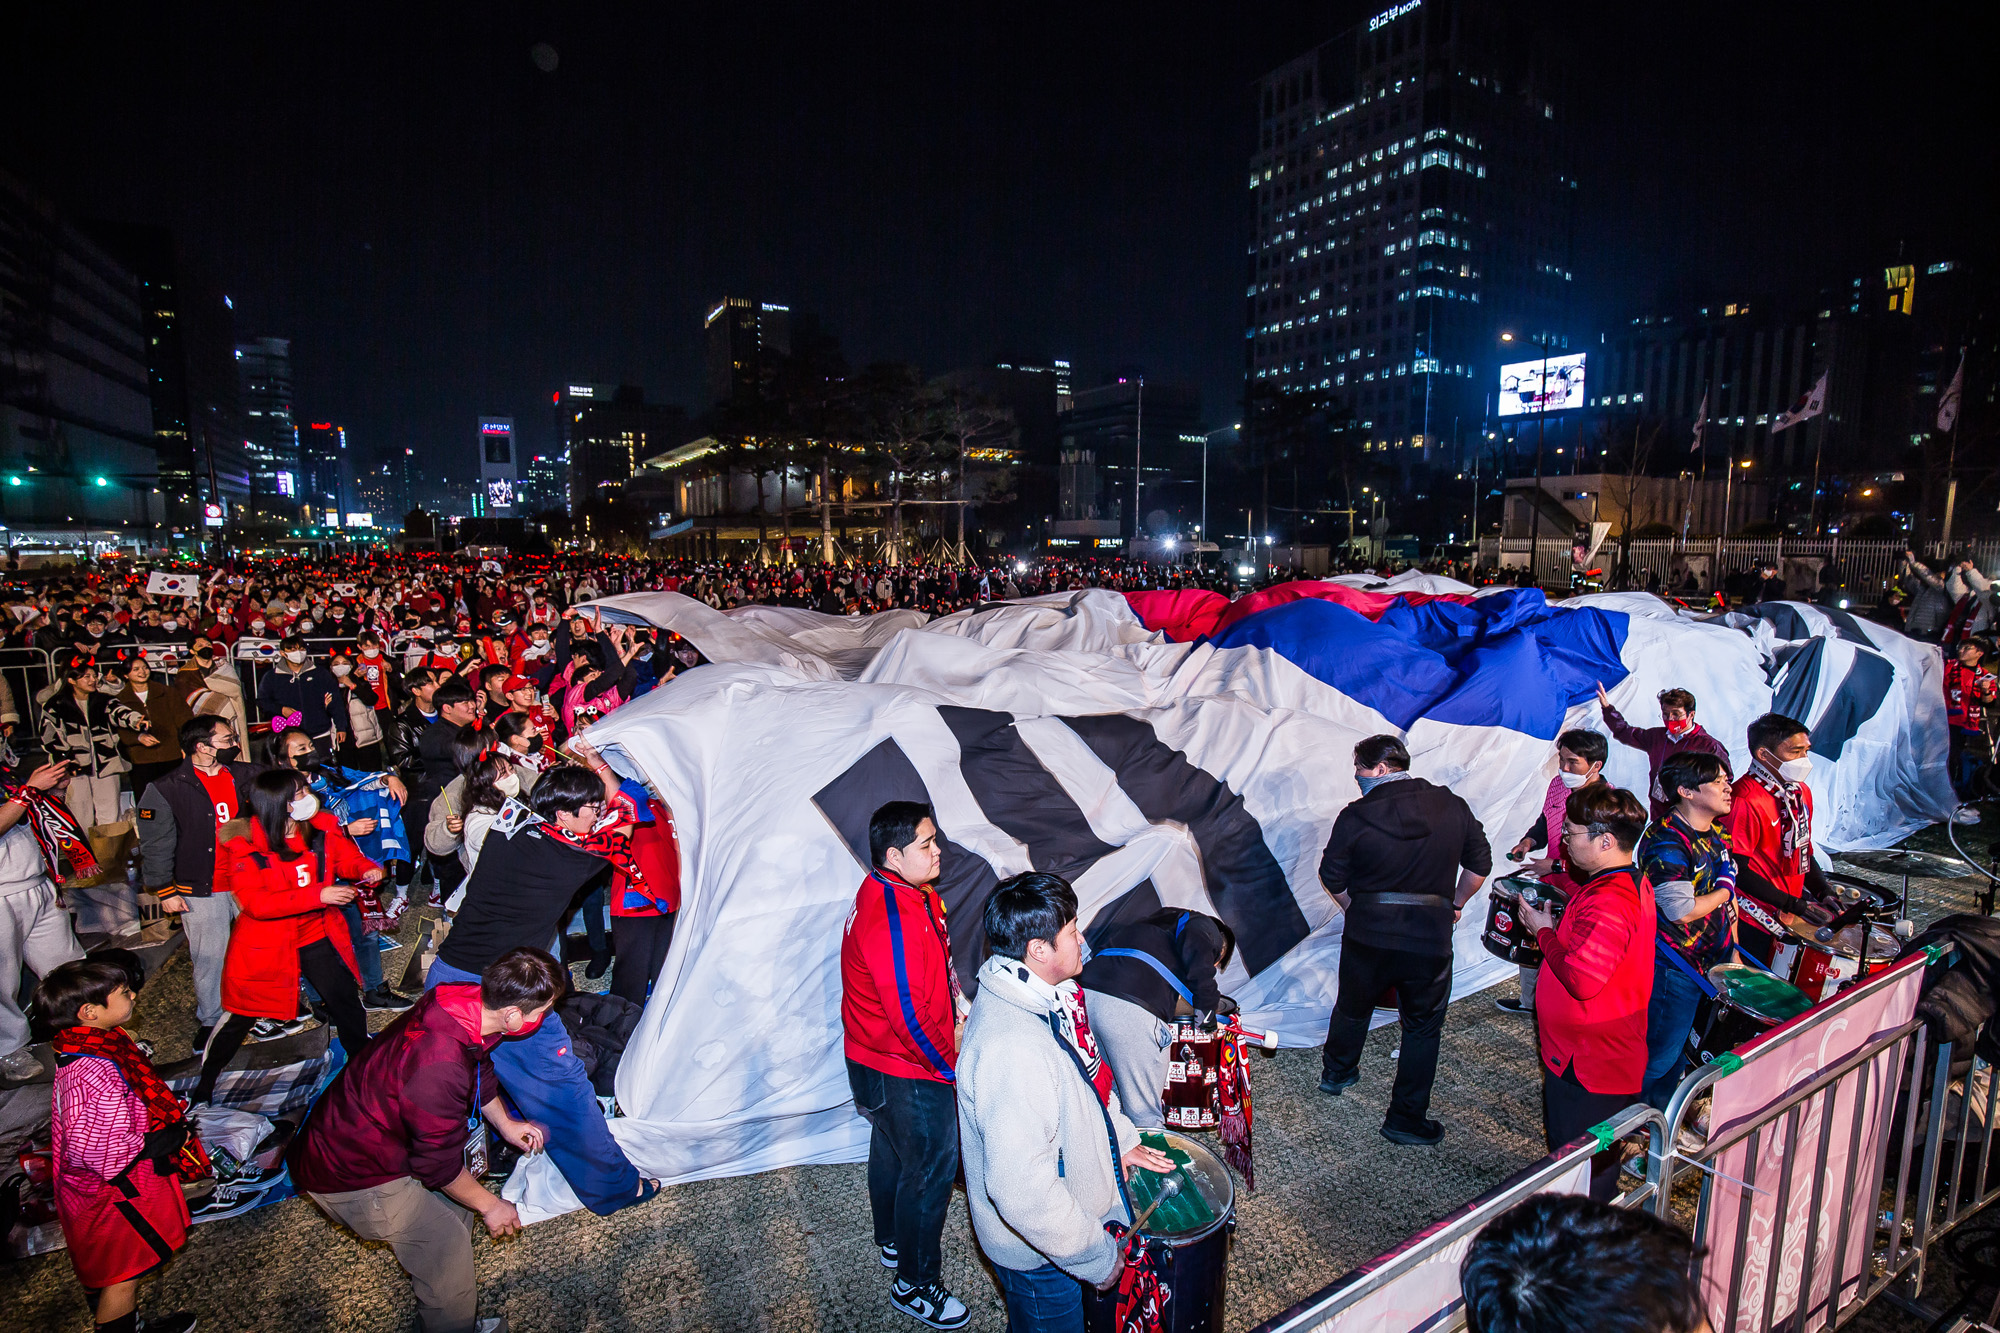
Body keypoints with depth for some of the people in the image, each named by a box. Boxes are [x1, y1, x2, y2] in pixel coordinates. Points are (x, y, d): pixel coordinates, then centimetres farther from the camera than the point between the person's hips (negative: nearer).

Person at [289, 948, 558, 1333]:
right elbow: (439, 1164, -23)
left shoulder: (466, 1000, -16)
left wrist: (505, 1124, 12)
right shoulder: (439, 1068, -40)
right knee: (447, 1243, -5)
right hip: (349, 1174, -9)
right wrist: (489, 1205, -9)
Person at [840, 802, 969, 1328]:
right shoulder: (892, 921, -33)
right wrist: (952, 1065, -16)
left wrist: (955, 1011, 8)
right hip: (906, 1073, -10)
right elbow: (910, 1017, -29)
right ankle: (914, 1284, 26)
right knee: (930, 1169, 7)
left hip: (877, 1062, 10)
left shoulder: (905, 895, -1)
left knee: (891, 1150, 27)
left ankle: (893, 1242, 49)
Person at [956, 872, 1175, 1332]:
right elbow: (1023, 1192, -36)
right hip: (1040, 1252, -8)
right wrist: (1097, 1257, -24)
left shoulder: (1043, 995, -7)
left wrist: (1120, 1138, 8)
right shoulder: (1012, 1050, -39)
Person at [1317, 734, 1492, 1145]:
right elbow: (1479, 864, 6)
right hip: (1430, 938, 0)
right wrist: (1455, 903, 21)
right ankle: (1406, 1119, 19)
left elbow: (1332, 876, -3)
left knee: (1352, 1008, 22)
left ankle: (1336, 1073, 44)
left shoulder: (1356, 815, -11)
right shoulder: (1453, 807, -3)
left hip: (1367, 936, 0)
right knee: (1422, 1026, 14)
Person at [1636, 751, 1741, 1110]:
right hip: (1676, 966, -8)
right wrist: (1723, 891, -12)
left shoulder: (1718, 832, 6)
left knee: (1683, 1045, 19)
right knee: (1661, 1053, 2)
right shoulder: (1666, 841, -23)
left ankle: (1660, 1108, 38)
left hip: (1713, 959, 9)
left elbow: (1729, 894, 15)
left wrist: (1732, 950, 13)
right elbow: (1681, 910, -27)